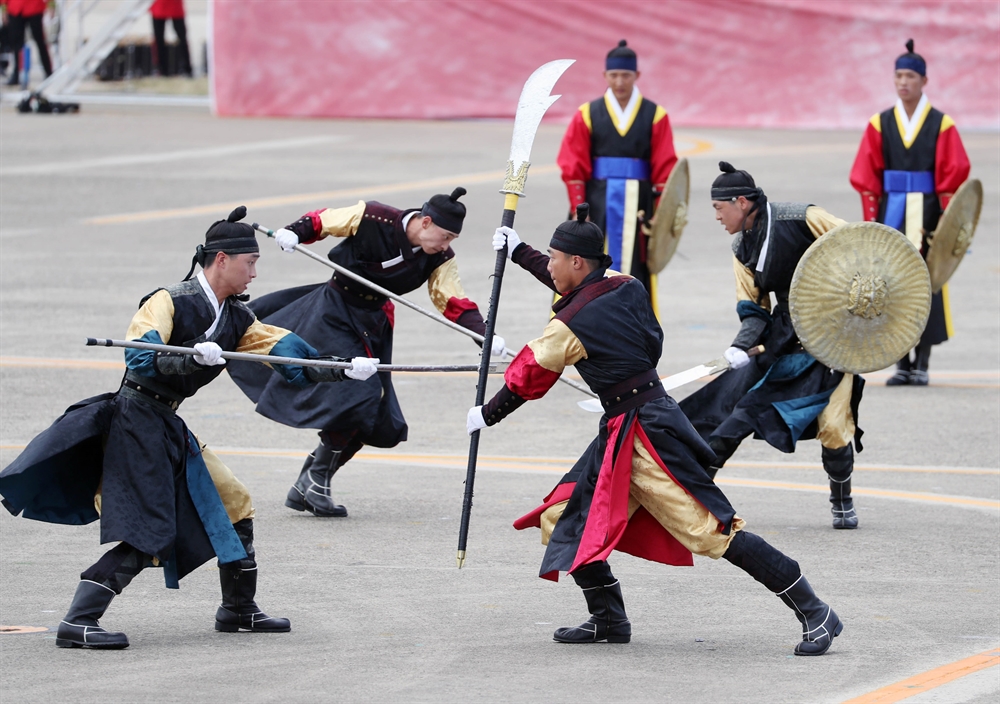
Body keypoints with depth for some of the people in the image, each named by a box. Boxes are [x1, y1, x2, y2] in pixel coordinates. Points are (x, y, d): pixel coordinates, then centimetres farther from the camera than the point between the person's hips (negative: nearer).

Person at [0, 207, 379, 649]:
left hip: (171, 429, 9)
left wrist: (346, 371, -3)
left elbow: (290, 357, 9)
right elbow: (140, 360, -27)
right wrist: (196, 359, -39)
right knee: (144, 537, -16)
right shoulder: (170, 303, -14)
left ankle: (238, 610, 28)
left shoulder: (235, 318, 10)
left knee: (234, 507, 14)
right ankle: (77, 624, -16)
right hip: (137, 423, -9)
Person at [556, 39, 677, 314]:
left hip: (638, 205, 0)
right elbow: (573, 167, 2)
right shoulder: (587, 115, 4)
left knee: (636, 269, 2)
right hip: (598, 206, 0)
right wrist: (578, 209, -5)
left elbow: (665, 168, 3)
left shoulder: (655, 116, 4)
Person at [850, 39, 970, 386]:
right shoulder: (879, 124, 7)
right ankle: (902, 363, 7)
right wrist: (871, 218, -2)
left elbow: (955, 175, -1)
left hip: (927, 215, -2)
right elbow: (865, 176, 6)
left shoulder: (942, 125, 0)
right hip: (890, 214, 2)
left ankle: (922, 363, 1)